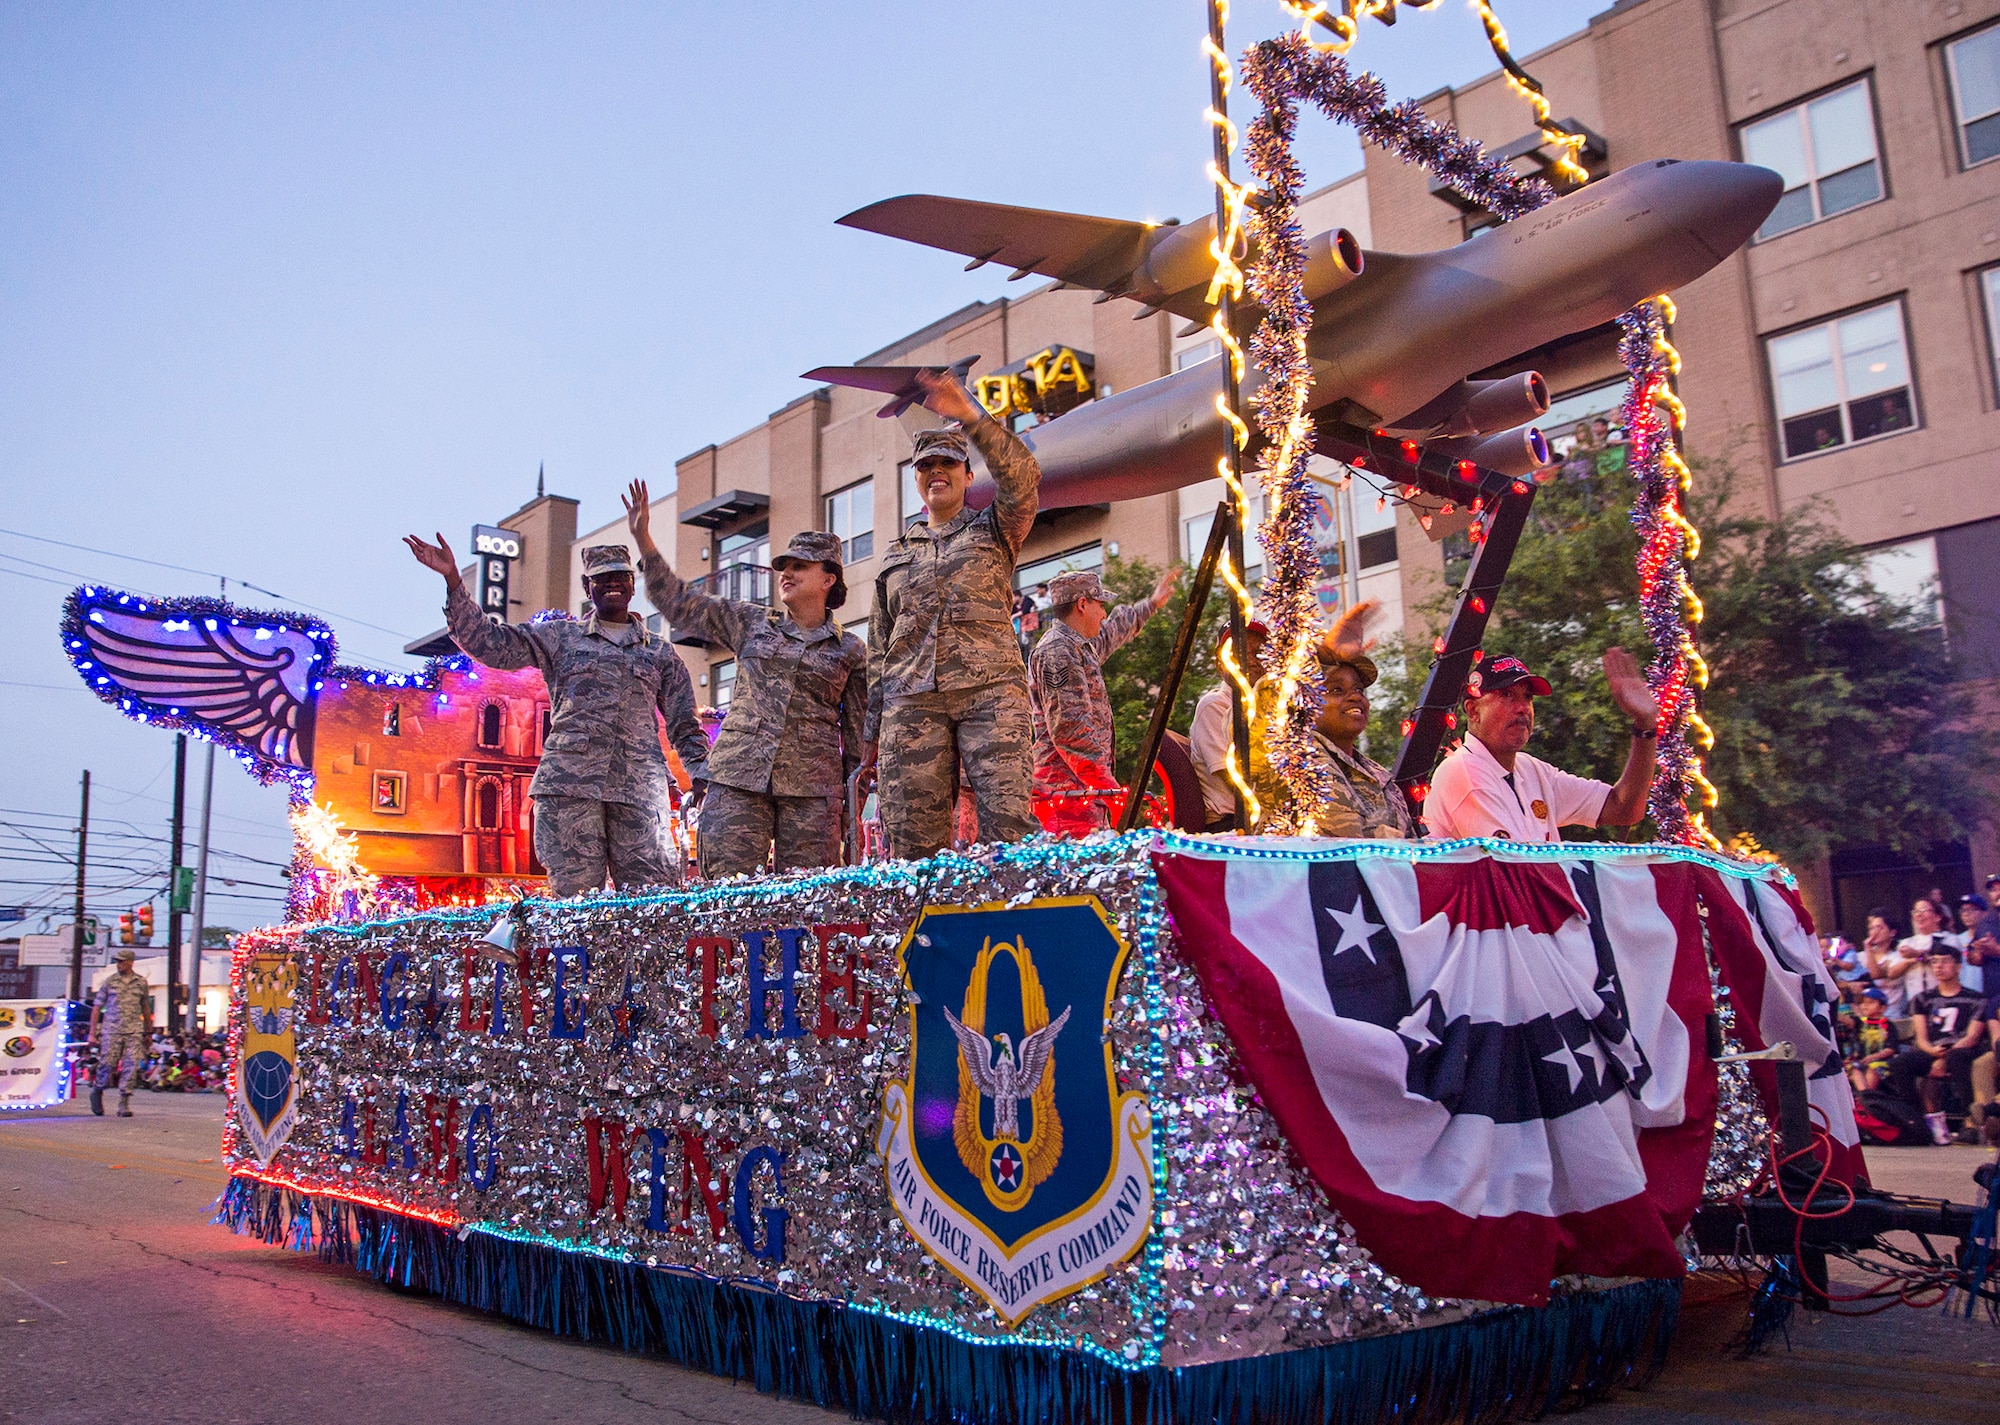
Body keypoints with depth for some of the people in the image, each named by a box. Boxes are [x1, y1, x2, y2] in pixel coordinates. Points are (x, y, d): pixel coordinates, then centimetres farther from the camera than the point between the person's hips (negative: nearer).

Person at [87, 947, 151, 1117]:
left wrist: (148, 1032, 19)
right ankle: (96, 1092, 29)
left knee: (131, 1067, -6)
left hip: (134, 1032, 1)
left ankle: (124, 1105, -1)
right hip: (111, 1031, -1)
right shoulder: (109, 982, 4)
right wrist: (92, 1033, 0)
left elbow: (146, 1008, 17)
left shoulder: (141, 982, 9)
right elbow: (96, 1007, 6)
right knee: (107, 1065, 0)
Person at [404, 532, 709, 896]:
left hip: (640, 785, 1)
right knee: (574, 893, -6)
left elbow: (684, 723, 19)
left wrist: (702, 775, 5)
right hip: (569, 780, -1)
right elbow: (488, 643, 10)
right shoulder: (559, 636, 18)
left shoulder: (660, 652, 20)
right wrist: (452, 580, 1)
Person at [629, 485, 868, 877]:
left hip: (812, 790, -1)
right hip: (739, 778, 1)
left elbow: (859, 731, 12)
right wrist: (642, 538, 4)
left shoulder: (850, 650, 11)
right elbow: (680, 603, 12)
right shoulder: (750, 623, 15)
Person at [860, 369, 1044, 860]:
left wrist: (969, 417, -14)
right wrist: (872, 732, 16)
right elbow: (878, 650, 23)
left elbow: (1023, 477, -5)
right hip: (910, 700, 3)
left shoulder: (993, 529, 18)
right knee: (911, 834, -6)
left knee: (1008, 821, -16)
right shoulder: (895, 555, 26)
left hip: (990, 690, -3)